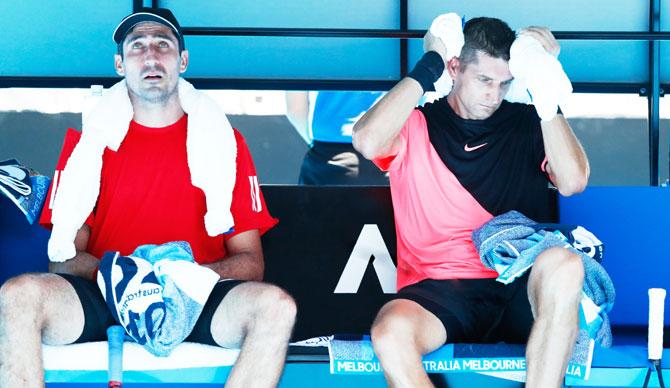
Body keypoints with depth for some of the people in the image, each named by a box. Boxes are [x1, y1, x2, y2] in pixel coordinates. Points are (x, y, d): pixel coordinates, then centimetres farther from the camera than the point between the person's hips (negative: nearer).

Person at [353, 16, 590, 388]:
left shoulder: (527, 124, 12)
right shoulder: (415, 127, 8)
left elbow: (573, 181, -6)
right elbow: (368, 142, -15)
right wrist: (430, 64, -6)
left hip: (518, 288, 1)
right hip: (438, 293, -1)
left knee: (563, 264, -34)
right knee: (390, 334, -35)